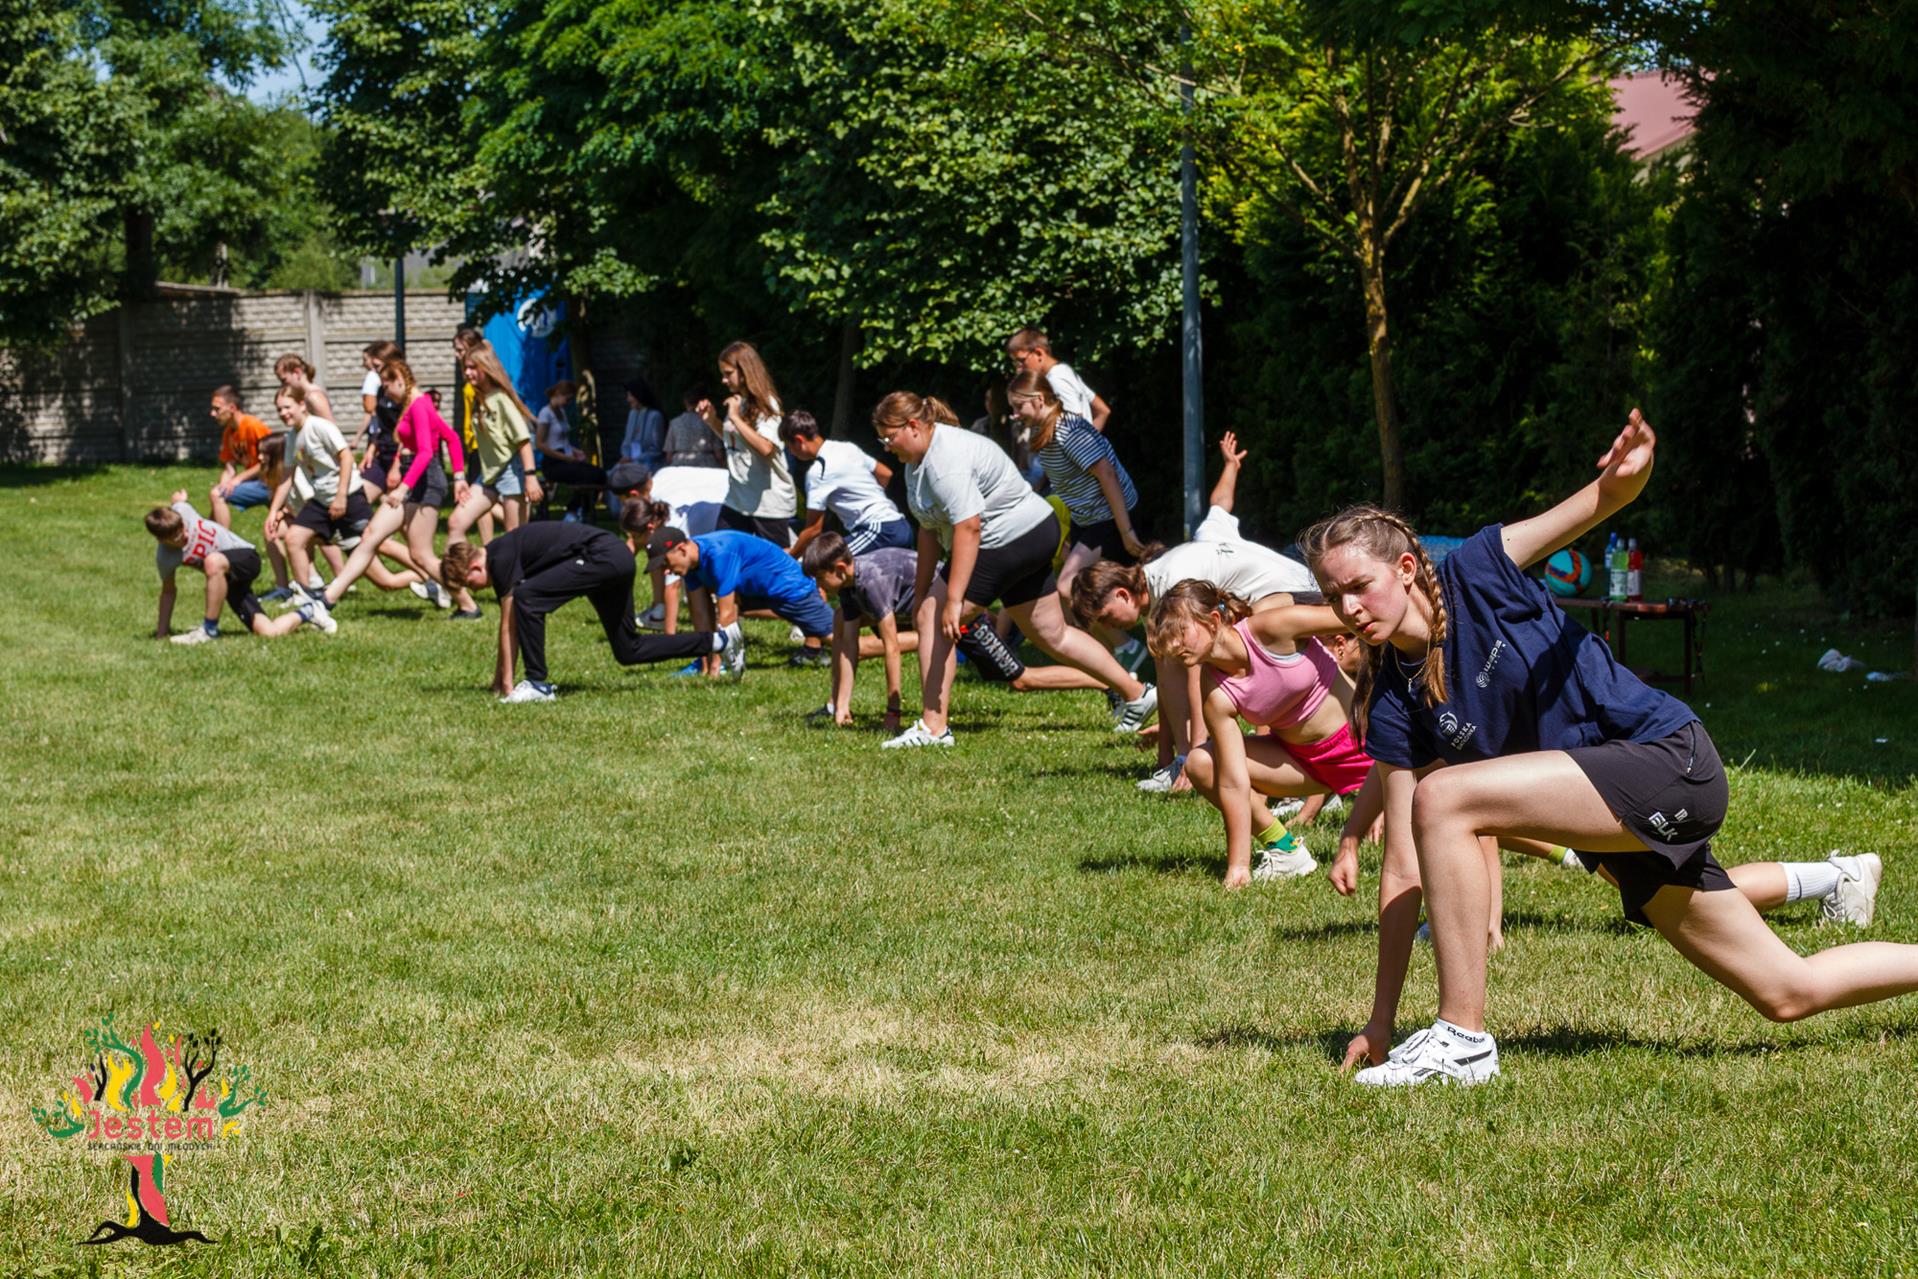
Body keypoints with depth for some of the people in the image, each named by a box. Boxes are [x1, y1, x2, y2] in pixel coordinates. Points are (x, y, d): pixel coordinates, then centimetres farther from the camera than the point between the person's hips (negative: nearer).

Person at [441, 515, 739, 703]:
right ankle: (720, 640, 24)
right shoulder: (500, 557, 14)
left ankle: (538, 684, -13)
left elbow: (508, 625, -12)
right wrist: (498, 678, 21)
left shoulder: (501, 558, -14)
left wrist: (507, 684, -8)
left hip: (601, 555, -11)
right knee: (628, 651, 17)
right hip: (618, 558, 11)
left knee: (527, 597, -21)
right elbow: (510, 626, 21)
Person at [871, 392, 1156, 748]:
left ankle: (932, 727, -7)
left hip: (1009, 541, -11)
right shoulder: (918, 459, 9)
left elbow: (968, 527, -31)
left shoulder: (947, 460, -24)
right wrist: (921, 591, 10)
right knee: (1053, 635, 18)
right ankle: (1136, 694, 25)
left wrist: (953, 599, -34)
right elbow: (930, 529, 13)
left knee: (932, 619, -10)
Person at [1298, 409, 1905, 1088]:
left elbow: (1604, 501, -11)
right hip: (1624, 831, 7)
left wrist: (1627, 477, -37)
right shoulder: (1394, 706, -1)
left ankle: (1463, 1040, -16)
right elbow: (1405, 868, -1)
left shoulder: (1477, 574, -12)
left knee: (1442, 798, -23)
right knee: (1790, 993, 11)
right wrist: (1379, 1022, -4)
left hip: (1669, 758, -7)